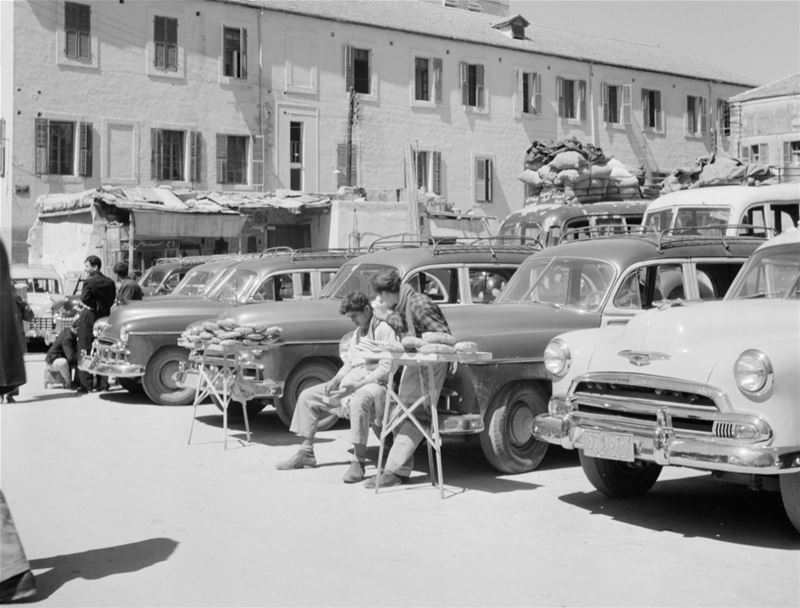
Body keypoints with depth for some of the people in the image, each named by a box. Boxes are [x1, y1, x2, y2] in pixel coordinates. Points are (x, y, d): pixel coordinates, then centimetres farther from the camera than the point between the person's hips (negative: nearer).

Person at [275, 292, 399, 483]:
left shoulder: (384, 330, -8)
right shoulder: (356, 334, 22)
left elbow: (387, 368, -18)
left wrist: (357, 385, -23)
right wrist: (335, 380, 5)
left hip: (375, 384, -9)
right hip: (350, 384, 9)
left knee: (359, 400, -43)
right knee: (308, 396, 5)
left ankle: (359, 462, -37)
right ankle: (306, 452, 8)